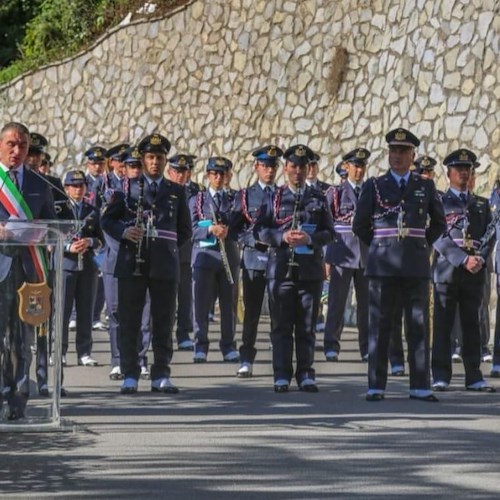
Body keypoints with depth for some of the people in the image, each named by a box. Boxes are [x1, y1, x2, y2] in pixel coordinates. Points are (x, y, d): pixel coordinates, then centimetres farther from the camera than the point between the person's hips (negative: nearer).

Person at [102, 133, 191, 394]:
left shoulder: (176, 191, 14)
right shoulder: (128, 187, 8)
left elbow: (185, 229, 19)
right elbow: (108, 219, 7)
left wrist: (169, 246, 6)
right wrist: (124, 232, -11)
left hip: (165, 264, 2)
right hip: (132, 263, -1)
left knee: (164, 321, 3)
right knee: (129, 321, 0)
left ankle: (161, 376, 8)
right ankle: (130, 376, 4)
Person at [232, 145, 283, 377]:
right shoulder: (245, 196, 9)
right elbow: (236, 229, 3)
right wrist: (256, 240, -11)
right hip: (254, 259, -1)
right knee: (251, 310, -1)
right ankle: (246, 360, 2)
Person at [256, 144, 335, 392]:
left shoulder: (318, 199, 10)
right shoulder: (275, 197, 7)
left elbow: (329, 232, 6)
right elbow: (260, 230, 3)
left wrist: (310, 239, -13)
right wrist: (283, 237, -13)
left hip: (310, 269, 1)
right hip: (281, 267, -1)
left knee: (307, 325, 3)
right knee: (281, 325, -1)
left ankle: (306, 375, 9)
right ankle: (282, 376, 2)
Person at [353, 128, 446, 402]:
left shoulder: (426, 187, 11)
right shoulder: (374, 186, 6)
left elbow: (439, 223, 21)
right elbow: (360, 225, 10)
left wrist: (423, 245, 13)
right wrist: (380, 246, 9)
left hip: (416, 265, 1)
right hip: (382, 265, -1)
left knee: (419, 325, 0)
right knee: (379, 325, -1)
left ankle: (420, 387, 3)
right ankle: (376, 387, 2)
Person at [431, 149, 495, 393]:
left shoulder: (481, 204, 15)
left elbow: (490, 236, 8)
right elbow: (439, 238, -7)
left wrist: (480, 258, -10)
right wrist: (464, 260, -16)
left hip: (475, 272, 3)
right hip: (447, 270, -3)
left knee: (472, 325, 5)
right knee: (443, 325, -1)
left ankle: (474, 377, 7)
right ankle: (441, 377, 1)